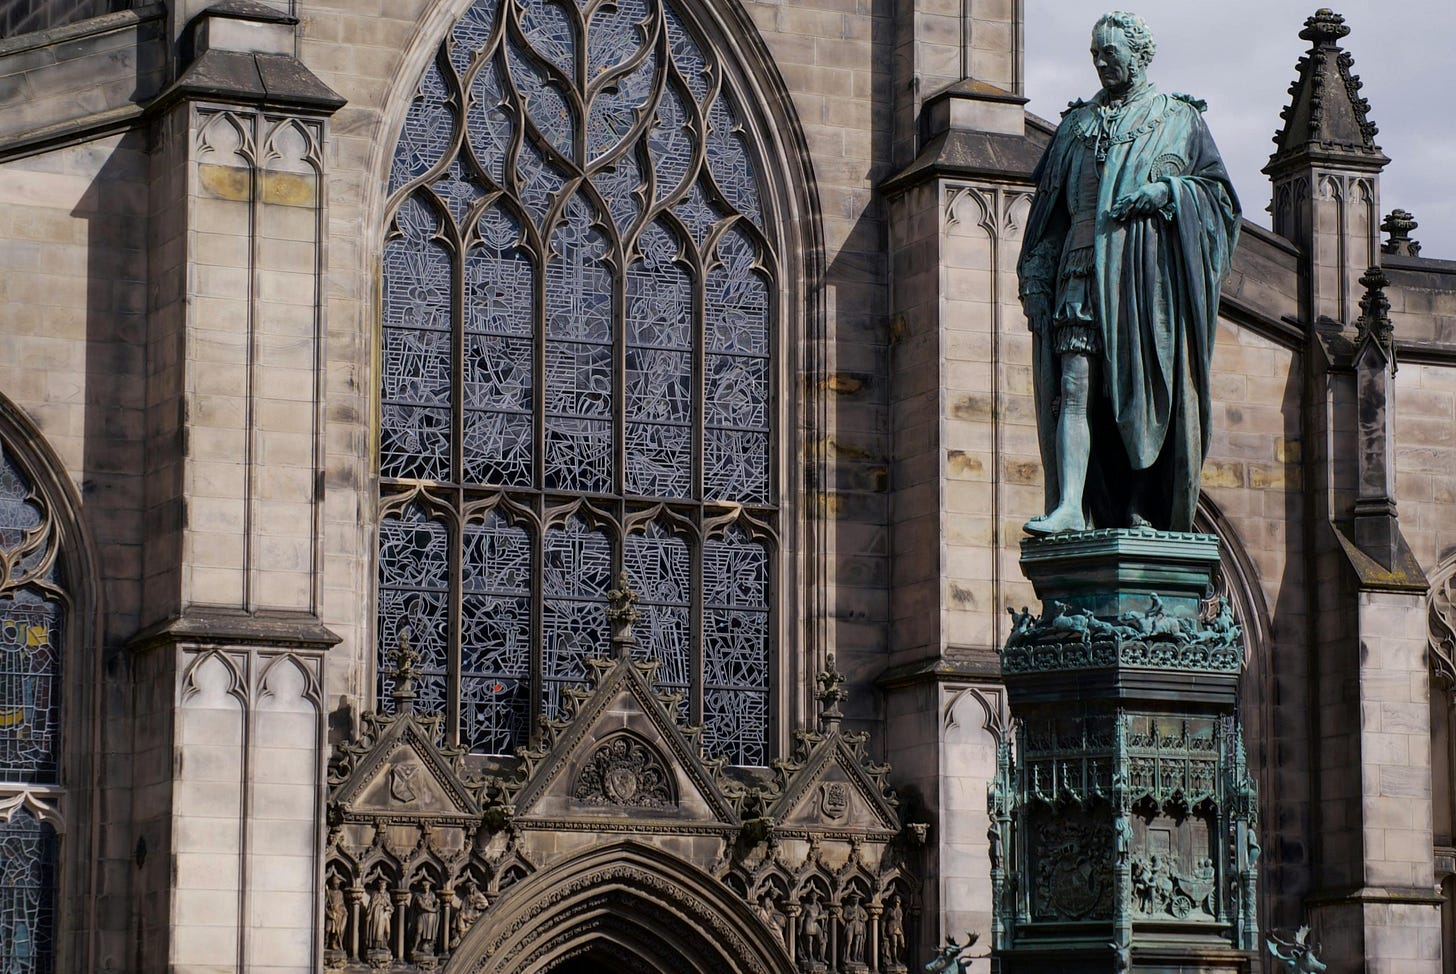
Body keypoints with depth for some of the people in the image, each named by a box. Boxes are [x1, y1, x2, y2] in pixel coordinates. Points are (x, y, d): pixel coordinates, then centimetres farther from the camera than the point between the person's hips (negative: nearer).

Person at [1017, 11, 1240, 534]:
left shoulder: (1180, 119, 13)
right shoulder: (1077, 124, 21)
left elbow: (1219, 193, 8)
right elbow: (1049, 205, 18)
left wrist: (1169, 190, -11)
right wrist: (1035, 277, 7)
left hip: (1150, 272, -2)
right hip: (1083, 270, 2)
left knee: (1146, 390, -5)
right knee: (1074, 385, -12)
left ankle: (1142, 509, 1)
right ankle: (1070, 506, -21)